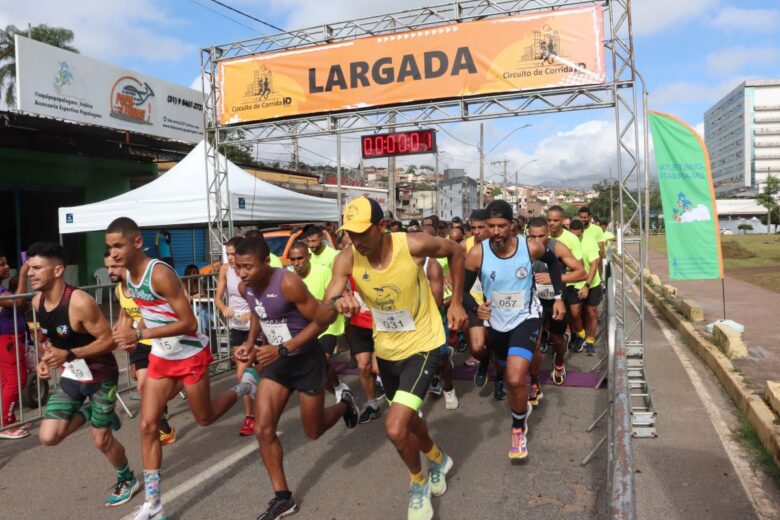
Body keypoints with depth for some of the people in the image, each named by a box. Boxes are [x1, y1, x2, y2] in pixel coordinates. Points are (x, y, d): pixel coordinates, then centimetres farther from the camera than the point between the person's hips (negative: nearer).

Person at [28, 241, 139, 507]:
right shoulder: (38, 301, -4)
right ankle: (88, 413, 25)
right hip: (71, 377, 6)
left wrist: (68, 355, -33)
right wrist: (46, 358, -5)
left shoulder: (80, 302, -28)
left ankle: (127, 480, 31)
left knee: (101, 440, 4)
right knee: (48, 437, -5)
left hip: (100, 376, -6)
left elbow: (109, 340, -25)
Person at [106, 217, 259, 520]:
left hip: (190, 355, -7)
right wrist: (134, 337, -2)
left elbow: (189, 323, -29)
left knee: (205, 418, 11)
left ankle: (246, 385, 37)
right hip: (160, 356, 7)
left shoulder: (160, 274, -27)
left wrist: (140, 334, -33)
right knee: (147, 425, 1)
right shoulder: (127, 275, -2)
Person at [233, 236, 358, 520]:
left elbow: (320, 321, -24)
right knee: (263, 429, -5)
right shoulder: (245, 287, -6)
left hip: (307, 359, -6)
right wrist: (250, 342, -1)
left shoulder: (288, 283, -28)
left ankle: (345, 404, 43)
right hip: (277, 361, 6)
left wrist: (282, 349, -30)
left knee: (314, 431, 9)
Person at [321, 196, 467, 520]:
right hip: (385, 349, 5)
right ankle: (438, 459, 56)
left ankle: (418, 482, 17)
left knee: (396, 429, -17)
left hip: (421, 345, -4)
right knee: (407, 419, 23)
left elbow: (455, 252, -4)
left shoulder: (414, 245, -25)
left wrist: (456, 302, -7)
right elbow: (321, 316, -23)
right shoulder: (347, 260, -19)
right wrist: (336, 303, -46)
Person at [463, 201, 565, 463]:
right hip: (496, 322, 2)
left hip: (525, 318, -2)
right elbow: (462, 289, -12)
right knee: (509, 375, 23)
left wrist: (558, 296, 1)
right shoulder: (477, 253, -20)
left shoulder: (530, 247, -18)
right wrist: (476, 307, -32)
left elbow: (552, 262, 5)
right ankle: (523, 407, 57)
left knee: (515, 380, -20)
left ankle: (519, 429, 8)